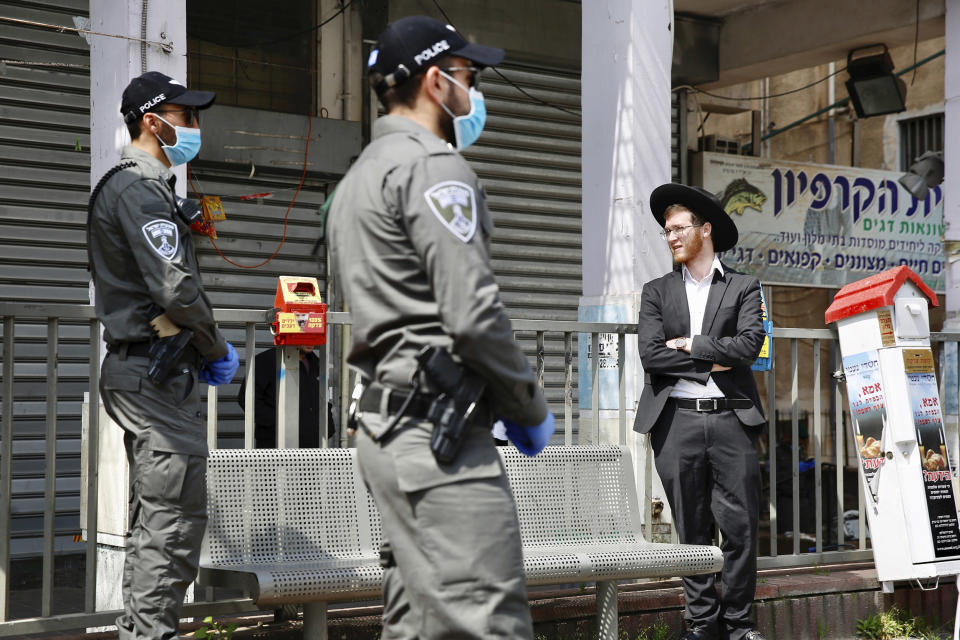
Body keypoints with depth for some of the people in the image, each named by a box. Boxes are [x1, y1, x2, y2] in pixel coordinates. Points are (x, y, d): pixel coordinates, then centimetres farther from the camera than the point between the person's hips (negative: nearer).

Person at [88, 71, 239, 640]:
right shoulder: (140, 190, -12)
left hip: (138, 370, 11)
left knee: (154, 517, 15)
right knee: (176, 515, -10)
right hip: (158, 372, -11)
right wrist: (217, 351, -8)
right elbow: (175, 288, -22)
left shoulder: (143, 187, 21)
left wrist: (202, 352, 13)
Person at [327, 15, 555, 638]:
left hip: (386, 420, 10)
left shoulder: (360, 175, 23)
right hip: (438, 433, -10)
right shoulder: (433, 167, -9)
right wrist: (532, 409, -4)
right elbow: (473, 314, -18)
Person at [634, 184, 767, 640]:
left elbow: (749, 344, -7)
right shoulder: (657, 291, 13)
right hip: (677, 418, 1)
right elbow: (650, 354, 0)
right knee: (692, 530, 5)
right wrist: (709, 363, -5)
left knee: (741, 526, -1)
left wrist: (689, 344, -5)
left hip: (731, 417, -1)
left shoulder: (743, 287, 9)